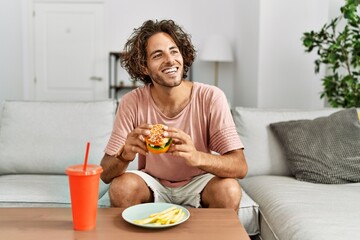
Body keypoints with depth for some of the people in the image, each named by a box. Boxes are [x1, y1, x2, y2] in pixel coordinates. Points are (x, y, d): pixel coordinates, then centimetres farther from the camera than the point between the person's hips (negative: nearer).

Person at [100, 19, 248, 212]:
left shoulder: (211, 98, -19)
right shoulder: (132, 103, -15)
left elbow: (240, 167, -24)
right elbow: (105, 174, -15)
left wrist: (197, 157, -45)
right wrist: (125, 155, -40)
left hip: (197, 183, 0)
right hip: (152, 183, 1)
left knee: (229, 189, -29)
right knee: (121, 186, -28)